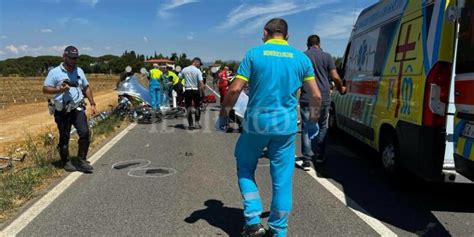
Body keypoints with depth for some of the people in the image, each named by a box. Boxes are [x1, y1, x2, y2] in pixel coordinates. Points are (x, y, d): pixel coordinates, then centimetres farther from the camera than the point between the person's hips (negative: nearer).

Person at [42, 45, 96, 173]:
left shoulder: (79, 71, 10)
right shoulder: (55, 72, -3)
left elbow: (86, 87, 16)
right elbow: (45, 89, -4)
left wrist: (92, 104, 10)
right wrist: (59, 89, -22)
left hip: (78, 109, 3)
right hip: (62, 111, -2)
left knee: (84, 132, -12)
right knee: (64, 138, 6)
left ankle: (81, 161, 0)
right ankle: (67, 162, 24)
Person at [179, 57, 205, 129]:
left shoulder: (184, 70, 4)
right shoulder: (198, 71, -8)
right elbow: (201, 83, -14)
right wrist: (203, 92, -9)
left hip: (187, 90, 3)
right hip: (195, 90, -2)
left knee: (188, 108, 6)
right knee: (197, 107, 12)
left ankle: (190, 124, 6)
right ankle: (196, 123, 12)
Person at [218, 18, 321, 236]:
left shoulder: (254, 53, -1)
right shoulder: (301, 58, 7)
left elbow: (235, 89, -7)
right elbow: (316, 96, 6)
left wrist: (223, 115, 5)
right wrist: (313, 121, 21)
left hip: (257, 121, -1)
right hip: (286, 124, 2)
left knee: (245, 167, 18)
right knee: (283, 178, 10)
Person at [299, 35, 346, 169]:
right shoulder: (326, 56, 2)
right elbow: (335, 77, -1)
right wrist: (341, 89, 16)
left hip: (306, 99, 0)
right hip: (323, 98, 1)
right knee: (322, 127, 17)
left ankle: (307, 160, -2)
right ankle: (319, 156, 22)